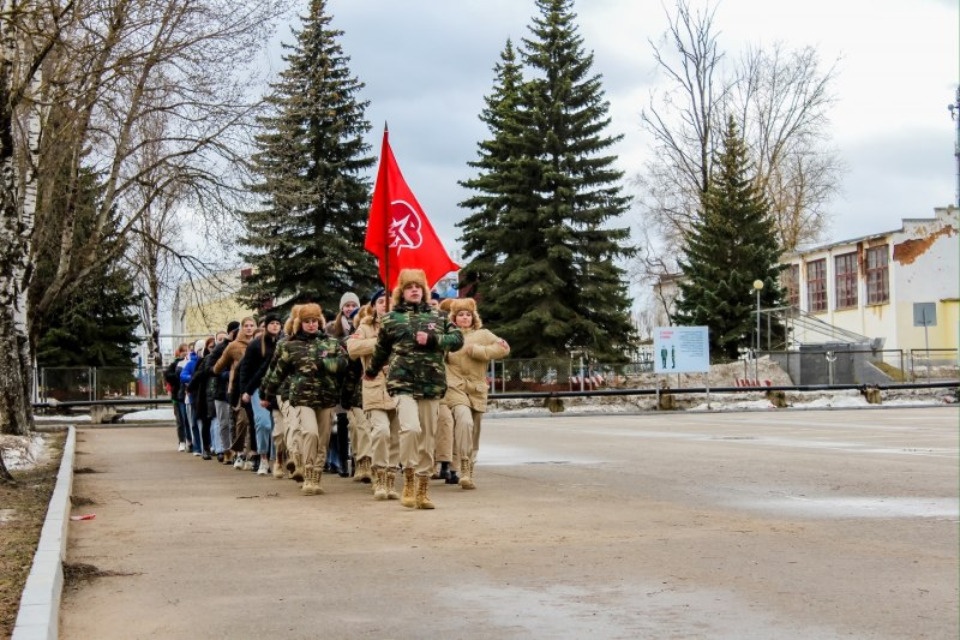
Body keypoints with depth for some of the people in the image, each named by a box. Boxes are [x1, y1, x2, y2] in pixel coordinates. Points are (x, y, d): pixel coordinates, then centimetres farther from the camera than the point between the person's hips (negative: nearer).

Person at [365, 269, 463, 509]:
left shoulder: (437, 316, 12)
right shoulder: (391, 318, 7)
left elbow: (457, 339, 5)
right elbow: (382, 349, 19)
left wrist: (432, 339, -9)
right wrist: (372, 372, 30)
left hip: (432, 385, 3)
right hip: (403, 383, -3)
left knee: (428, 437, 6)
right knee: (411, 428, -23)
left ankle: (422, 490, 15)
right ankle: (409, 480, -4)